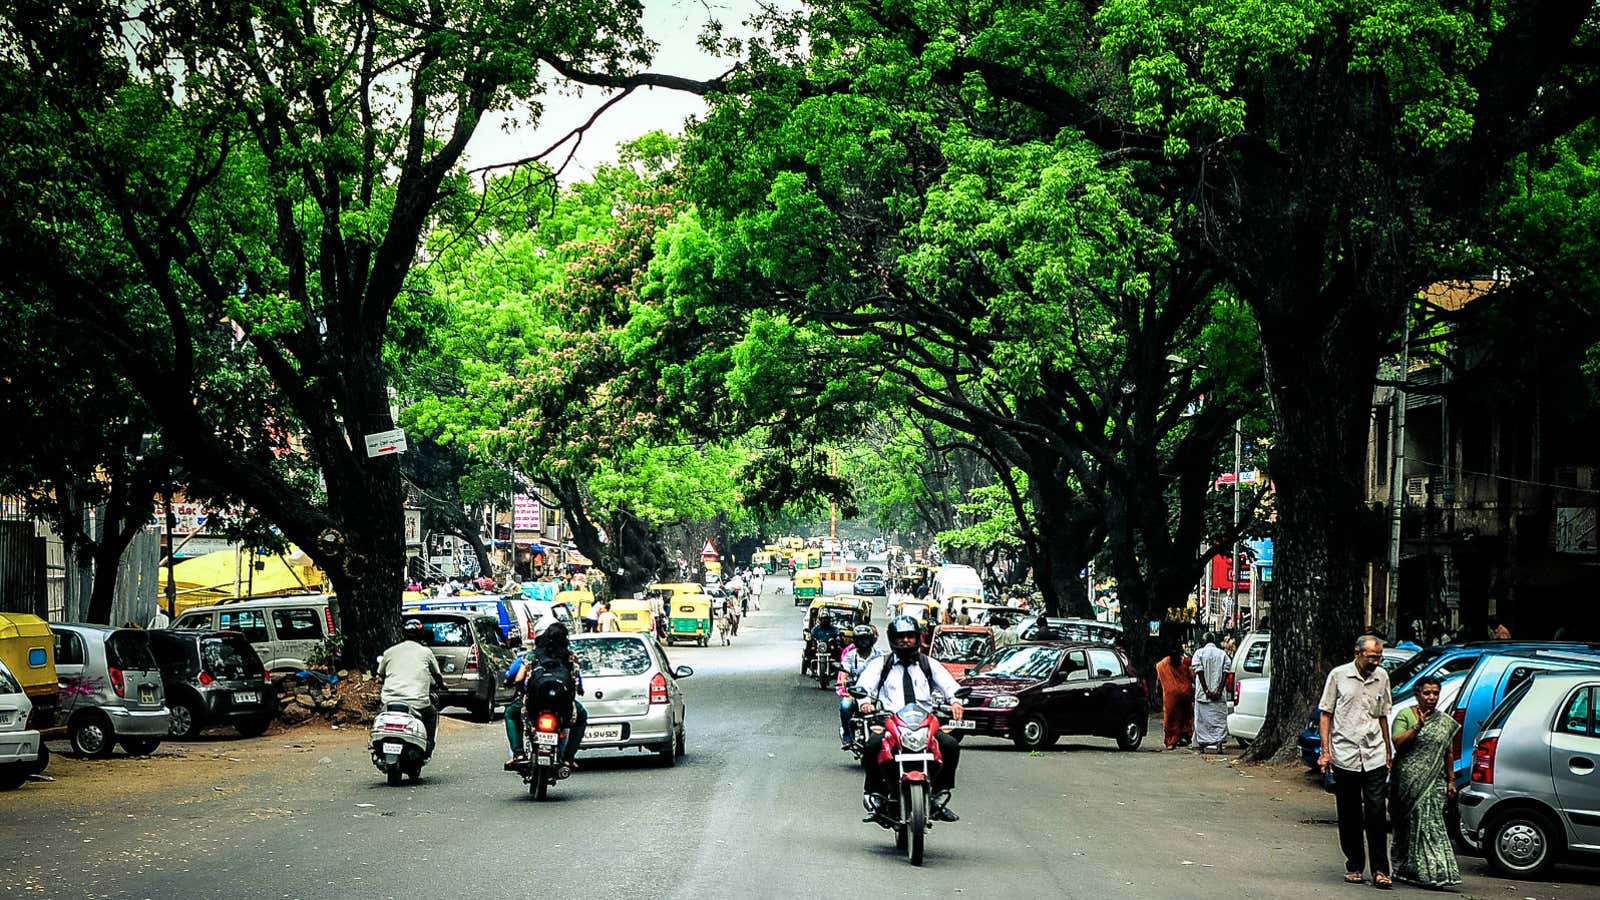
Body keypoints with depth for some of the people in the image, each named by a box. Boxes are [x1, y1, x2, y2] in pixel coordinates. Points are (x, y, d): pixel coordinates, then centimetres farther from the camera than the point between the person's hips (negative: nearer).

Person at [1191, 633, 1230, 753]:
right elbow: (1225, 673, -5)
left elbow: (1199, 672, -9)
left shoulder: (1199, 653, 0)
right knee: (1219, 719, 2)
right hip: (1218, 695, 1)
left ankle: (1203, 744, 6)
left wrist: (1206, 690, -11)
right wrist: (1219, 691, -8)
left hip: (1202, 693, -1)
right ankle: (1219, 742, -13)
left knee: (1202, 719, 6)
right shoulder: (1223, 654, 5)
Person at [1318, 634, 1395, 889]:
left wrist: (1388, 750, 18)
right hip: (1344, 755, -2)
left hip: (1375, 756, 2)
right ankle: (1354, 866, 16)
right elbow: (1326, 714, 3)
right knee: (1349, 816, 5)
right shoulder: (1338, 675, 0)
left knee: (1376, 813, -6)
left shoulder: (1382, 677, 9)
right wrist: (1325, 750, -4)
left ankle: (1380, 870, -4)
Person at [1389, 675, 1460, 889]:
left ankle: (1433, 873, -8)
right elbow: (1397, 742, -10)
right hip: (1409, 781, -2)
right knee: (1410, 823, -2)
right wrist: (1417, 726, -18)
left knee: (1431, 822, -7)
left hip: (1434, 782, 2)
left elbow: (1447, 754, 17)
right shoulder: (1405, 716, 2)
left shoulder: (1446, 723, 13)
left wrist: (1451, 781, 14)